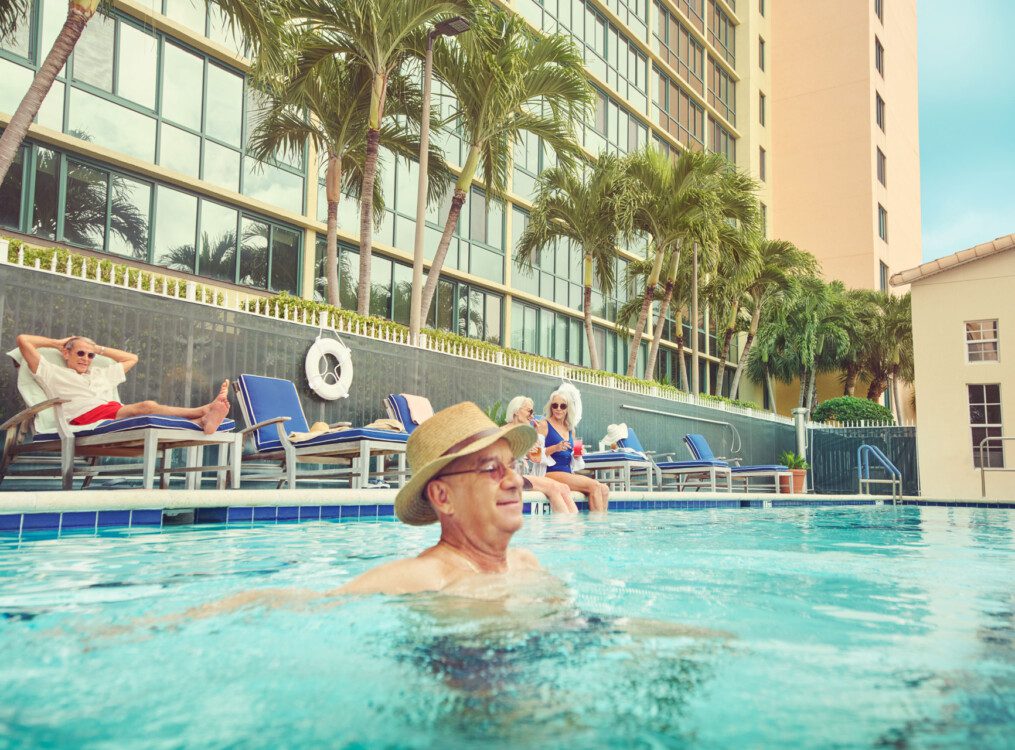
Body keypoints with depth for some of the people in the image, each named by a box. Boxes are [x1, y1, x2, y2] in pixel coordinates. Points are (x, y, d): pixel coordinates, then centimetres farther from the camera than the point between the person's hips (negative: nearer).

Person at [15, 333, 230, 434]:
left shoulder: (101, 374, 38)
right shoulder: (52, 373, 22)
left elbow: (132, 359, 45)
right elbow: (23, 340, 15)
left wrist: (99, 349, 40)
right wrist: (57, 343, 29)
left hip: (113, 413, 6)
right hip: (87, 417, -6)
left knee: (148, 410, -30)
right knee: (147, 407, -30)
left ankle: (202, 421, -57)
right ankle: (205, 409, -46)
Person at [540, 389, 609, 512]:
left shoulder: (570, 429, 19)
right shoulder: (544, 425, 0)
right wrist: (555, 448, -20)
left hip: (568, 472, 7)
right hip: (550, 473, -7)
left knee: (604, 489, -15)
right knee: (594, 486, -23)